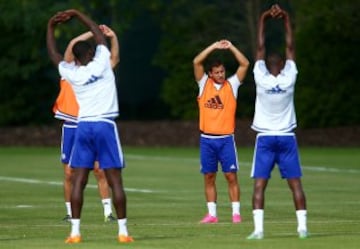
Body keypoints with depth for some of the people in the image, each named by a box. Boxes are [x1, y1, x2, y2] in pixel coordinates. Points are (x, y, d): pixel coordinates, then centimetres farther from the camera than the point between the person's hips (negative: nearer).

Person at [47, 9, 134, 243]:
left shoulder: (72, 73, 3)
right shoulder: (102, 63, 0)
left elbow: (54, 54, 21)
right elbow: (99, 34, 16)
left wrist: (51, 26, 27)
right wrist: (76, 14, 24)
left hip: (83, 127, 2)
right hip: (105, 126, -2)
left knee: (78, 181, 2)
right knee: (115, 181, 0)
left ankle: (75, 232, -4)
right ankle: (123, 230, -2)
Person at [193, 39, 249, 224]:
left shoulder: (231, 85, 5)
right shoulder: (204, 84, 6)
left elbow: (245, 64, -1)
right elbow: (197, 62, -4)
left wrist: (231, 47, -4)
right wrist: (214, 47, -6)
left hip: (226, 139, -1)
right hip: (207, 139, 1)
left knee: (231, 176, -3)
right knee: (209, 177, 3)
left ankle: (236, 213, -2)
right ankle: (212, 214, 7)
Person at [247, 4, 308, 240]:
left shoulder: (261, 79, -7)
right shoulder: (288, 79, -5)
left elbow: (260, 48, 1)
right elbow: (290, 47, 2)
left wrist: (263, 21, 5)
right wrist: (287, 20, 6)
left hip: (265, 138, -1)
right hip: (287, 138, 1)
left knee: (259, 184, -4)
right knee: (295, 183, 3)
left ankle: (259, 228, -15)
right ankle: (302, 226, -3)